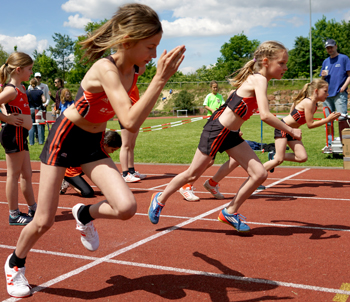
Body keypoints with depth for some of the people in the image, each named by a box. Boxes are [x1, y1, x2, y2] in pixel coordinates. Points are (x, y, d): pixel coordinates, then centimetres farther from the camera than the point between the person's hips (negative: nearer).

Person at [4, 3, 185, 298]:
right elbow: (131, 122, -42)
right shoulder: (106, 69, -30)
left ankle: (85, 214, 17)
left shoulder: (134, 69, -6)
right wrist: (161, 79, -41)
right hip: (65, 138, -6)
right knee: (44, 222, 2)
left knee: (126, 208, -15)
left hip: (94, 144, 6)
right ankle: (15, 263, 33)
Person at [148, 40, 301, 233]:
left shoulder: (256, 79, 7)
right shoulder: (259, 79, -20)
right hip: (217, 130, -9)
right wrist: (291, 131, -20)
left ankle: (230, 212, 14)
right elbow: (265, 115, -31)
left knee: (259, 174, 0)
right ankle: (160, 199, 28)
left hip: (231, 135, 9)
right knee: (193, 174, 6)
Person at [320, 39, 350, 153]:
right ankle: (329, 145, 11)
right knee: (328, 121, 5)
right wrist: (323, 76, 1)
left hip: (339, 93, -5)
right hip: (327, 94, 5)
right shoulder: (325, 62, 20)